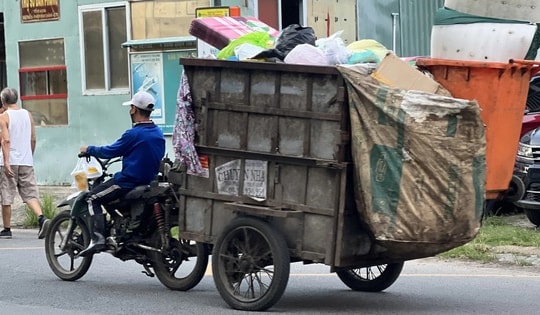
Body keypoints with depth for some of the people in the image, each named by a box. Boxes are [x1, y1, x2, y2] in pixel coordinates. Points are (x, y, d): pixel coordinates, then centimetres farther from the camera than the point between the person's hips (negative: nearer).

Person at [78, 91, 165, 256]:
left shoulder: (134, 134, -18)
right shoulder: (158, 133, 6)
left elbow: (110, 151, -10)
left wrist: (88, 149, 6)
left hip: (129, 180, -9)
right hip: (150, 180, 9)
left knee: (93, 197, 0)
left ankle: (97, 238, -15)